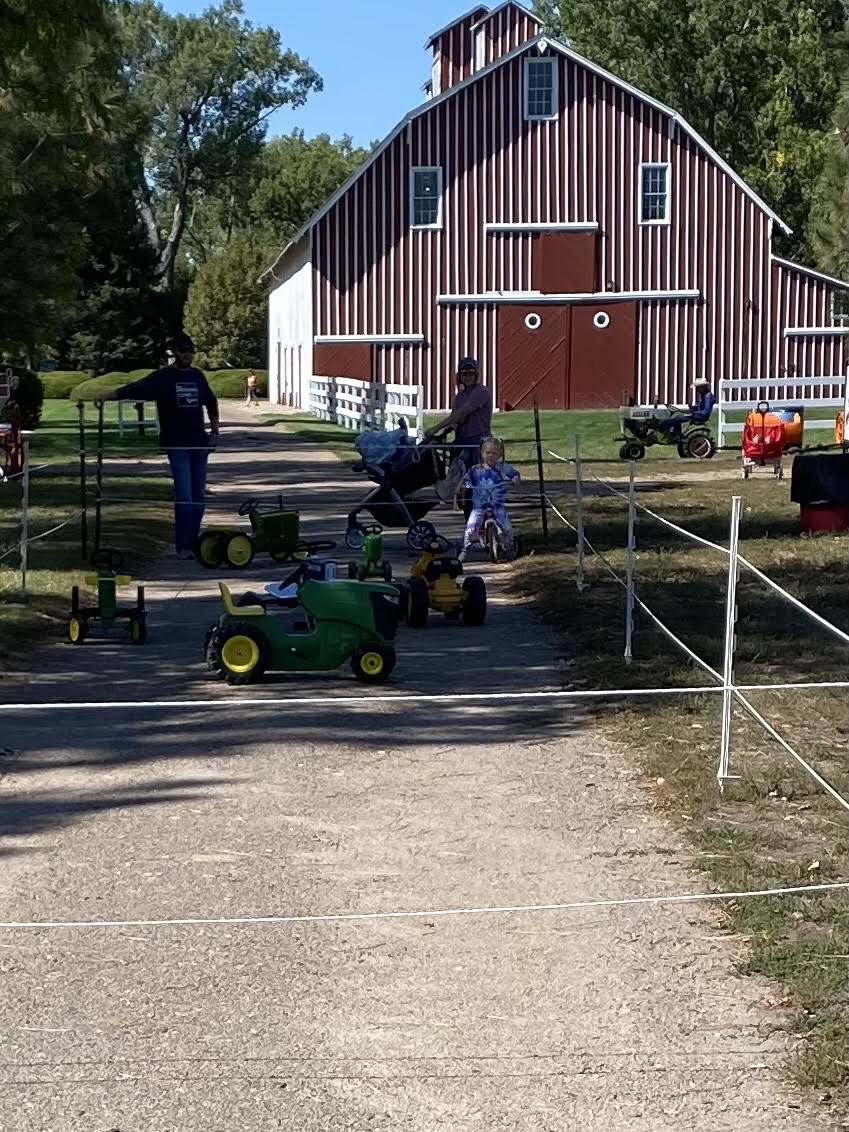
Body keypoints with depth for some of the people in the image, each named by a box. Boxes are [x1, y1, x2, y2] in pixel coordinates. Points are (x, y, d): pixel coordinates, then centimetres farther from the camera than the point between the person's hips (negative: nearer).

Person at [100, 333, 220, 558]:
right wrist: (108, 396, -24)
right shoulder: (163, 377, -2)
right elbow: (136, 389, -11)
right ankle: (183, 546, -9)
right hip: (176, 444, -5)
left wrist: (214, 431, 19)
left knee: (198, 496, 7)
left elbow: (211, 403, 26)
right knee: (184, 495, -12)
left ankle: (193, 542, 16)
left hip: (199, 443, 5)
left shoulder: (197, 376, 12)